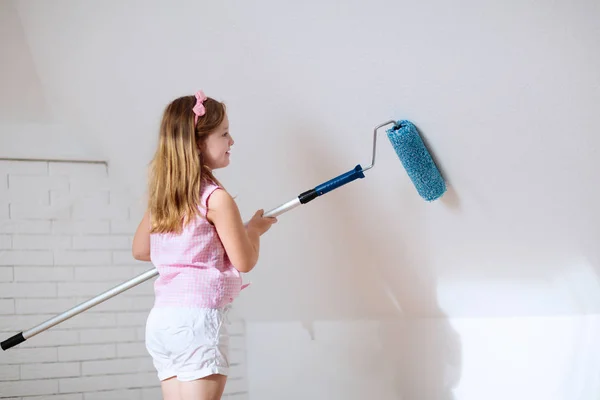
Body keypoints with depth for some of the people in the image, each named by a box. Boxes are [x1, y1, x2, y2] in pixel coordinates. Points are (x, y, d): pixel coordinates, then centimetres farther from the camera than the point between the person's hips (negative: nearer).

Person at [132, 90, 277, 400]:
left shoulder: (161, 195, 11)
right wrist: (255, 229, 11)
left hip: (161, 319, 8)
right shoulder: (215, 198, -11)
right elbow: (244, 261, -7)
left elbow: (140, 250, 23)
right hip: (198, 316, -8)